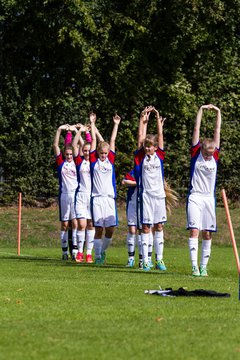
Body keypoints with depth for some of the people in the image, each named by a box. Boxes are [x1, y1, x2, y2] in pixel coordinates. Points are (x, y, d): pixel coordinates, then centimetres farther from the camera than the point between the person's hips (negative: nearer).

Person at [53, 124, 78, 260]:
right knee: (65, 224, 5)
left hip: (76, 195, 0)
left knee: (75, 223, -5)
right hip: (64, 195, 0)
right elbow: (55, 145, 2)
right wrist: (60, 130, -6)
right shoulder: (61, 162, 7)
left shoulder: (76, 162, 8)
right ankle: (65, 251, 8)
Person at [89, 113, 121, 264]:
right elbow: (93, 140, 8)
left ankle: (103, 250, 21)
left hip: (110, 198, 2)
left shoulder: (110, 160, 11)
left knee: (110, 229, -1)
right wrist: (92, 124, 11)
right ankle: (98, 256, 4)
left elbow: (112, 141, 14)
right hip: (97, 198, -2)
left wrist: (116, 124, 17)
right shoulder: (94, 161, 6)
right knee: (99, 228, -3)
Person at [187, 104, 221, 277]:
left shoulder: (215, 156, 6)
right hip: (195, 197, -3)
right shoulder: (196, 153, -1)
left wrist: (218, 113, 10)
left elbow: (217, 132, 9)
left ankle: (204, 266, 9)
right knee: (194, 230, -11)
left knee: (207, 234, 3)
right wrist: (201, 110, 1)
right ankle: (195, 266, -15)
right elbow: (197, 130, 0)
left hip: (209, 199, 3)